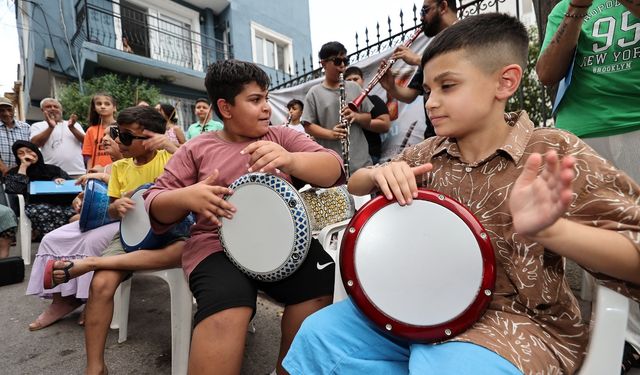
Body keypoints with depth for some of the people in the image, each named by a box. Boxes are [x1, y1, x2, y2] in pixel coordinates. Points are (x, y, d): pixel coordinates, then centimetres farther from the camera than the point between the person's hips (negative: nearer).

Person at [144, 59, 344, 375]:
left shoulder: (282, 136, 9)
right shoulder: (196, 149, 9)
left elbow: (333, 170, -4)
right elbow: (156, 207, 8)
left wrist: (290, 160, -25)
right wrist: (186, 197, -16)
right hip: (218, 245, -1)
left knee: (322, 287, -23)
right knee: (226, 312, -30)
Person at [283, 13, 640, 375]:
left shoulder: (553, 152, -11)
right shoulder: (428, 154, 1)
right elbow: (355, 186, 8)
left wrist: (547, 228, -33)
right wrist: (378, 174, -16)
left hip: (516, 321, -3)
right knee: (318, 334, -3)